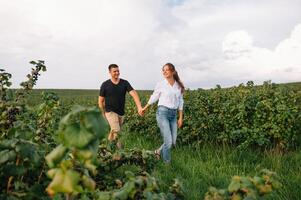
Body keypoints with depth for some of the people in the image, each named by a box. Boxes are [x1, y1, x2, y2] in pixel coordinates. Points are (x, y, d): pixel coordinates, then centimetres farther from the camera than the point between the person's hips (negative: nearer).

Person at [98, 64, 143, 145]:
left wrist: (139, 107, -32)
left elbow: (134, 94, -17)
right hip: (110, 111, -3)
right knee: (116, 130, -20)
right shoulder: (105, 85, -7)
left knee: (113, 131, 14)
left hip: (121, 113, 3)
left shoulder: (125, 83, -4)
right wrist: (103, 114, -1)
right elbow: (101, 100, 1)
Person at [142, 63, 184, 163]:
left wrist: (181, 117, 9)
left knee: (173, 142, 5)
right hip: (162, 112, -4)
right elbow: (154, 97, 11)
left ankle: (159, 152, 33)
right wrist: (145, 108, 21)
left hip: (173, 115, 5)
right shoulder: (161, 84, -2)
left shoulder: (179, 86, 8)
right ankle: (167, 163, 13)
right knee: (168, 142, -8)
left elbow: (180, 102, 12)